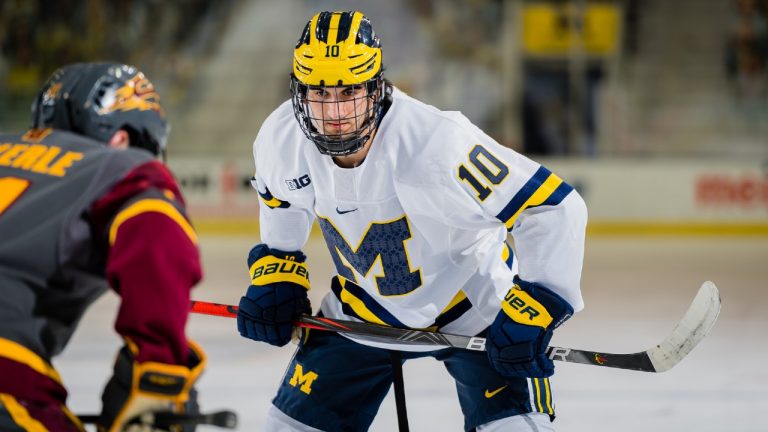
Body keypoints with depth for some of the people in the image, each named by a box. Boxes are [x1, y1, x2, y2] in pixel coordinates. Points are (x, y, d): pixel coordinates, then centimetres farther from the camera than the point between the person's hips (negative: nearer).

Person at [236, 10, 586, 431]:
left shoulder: (437, 141, -36)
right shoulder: (280, 139, -18)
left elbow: (554, 208, -33)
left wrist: (530, 311, -35)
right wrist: (275, 277, 1)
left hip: (472, 302, -4)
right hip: (362, 306, 4)